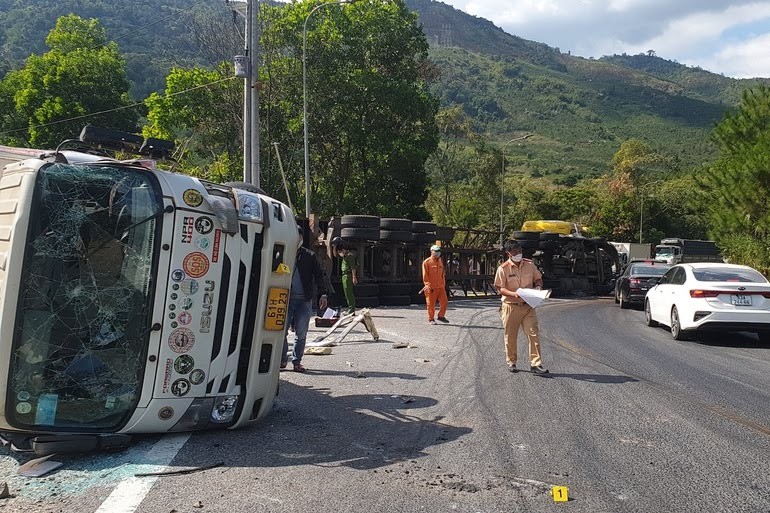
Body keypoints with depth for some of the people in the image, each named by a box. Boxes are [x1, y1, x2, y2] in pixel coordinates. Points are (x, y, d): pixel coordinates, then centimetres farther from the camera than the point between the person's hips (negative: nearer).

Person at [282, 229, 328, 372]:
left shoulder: (310, 256, 6)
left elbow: (319, 275, 6)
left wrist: (323, 294, -4)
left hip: (304, 300, 0)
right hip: (285, 299, 0)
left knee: (301, 333, 3)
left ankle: (297, 361, 15)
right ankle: (282, 359, 15)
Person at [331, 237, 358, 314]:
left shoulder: (349, 255, -13)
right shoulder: (344, 256, 17)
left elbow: (353, 267, -19)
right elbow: (335, 254, 32)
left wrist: (354, 277, -24)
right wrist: (334, 246, 17)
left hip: (348, 276, -10)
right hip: (345, 276, 10)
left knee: (349, 293, -10)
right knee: (347, 293, 12)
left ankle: (351, 310, -10)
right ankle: (351, 310, 17)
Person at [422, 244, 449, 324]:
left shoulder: (440, 262, 14)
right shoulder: (426, 262, -6)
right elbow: (425, 276, -9)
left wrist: (444, 285, 14)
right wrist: (429, 286, -15)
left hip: (441, 287, 6)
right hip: (431, 288, -6)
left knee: (444, 302, 3)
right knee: (431, 304, 1)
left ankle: (441, 316, 21)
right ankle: (431, 319, 14)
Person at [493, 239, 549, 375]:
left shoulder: (529, 265, 3)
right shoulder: (503, 268, -7)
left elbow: (538, 279, 15)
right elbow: (499, 288, -8)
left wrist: (538, 287, -8)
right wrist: (514, 294, -25)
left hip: (528, 306, 2)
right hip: (510, 306, -2)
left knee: (533, 334, -5)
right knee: (510, 336, 8)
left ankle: (535, 364, -1)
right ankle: (511, 362, 25)